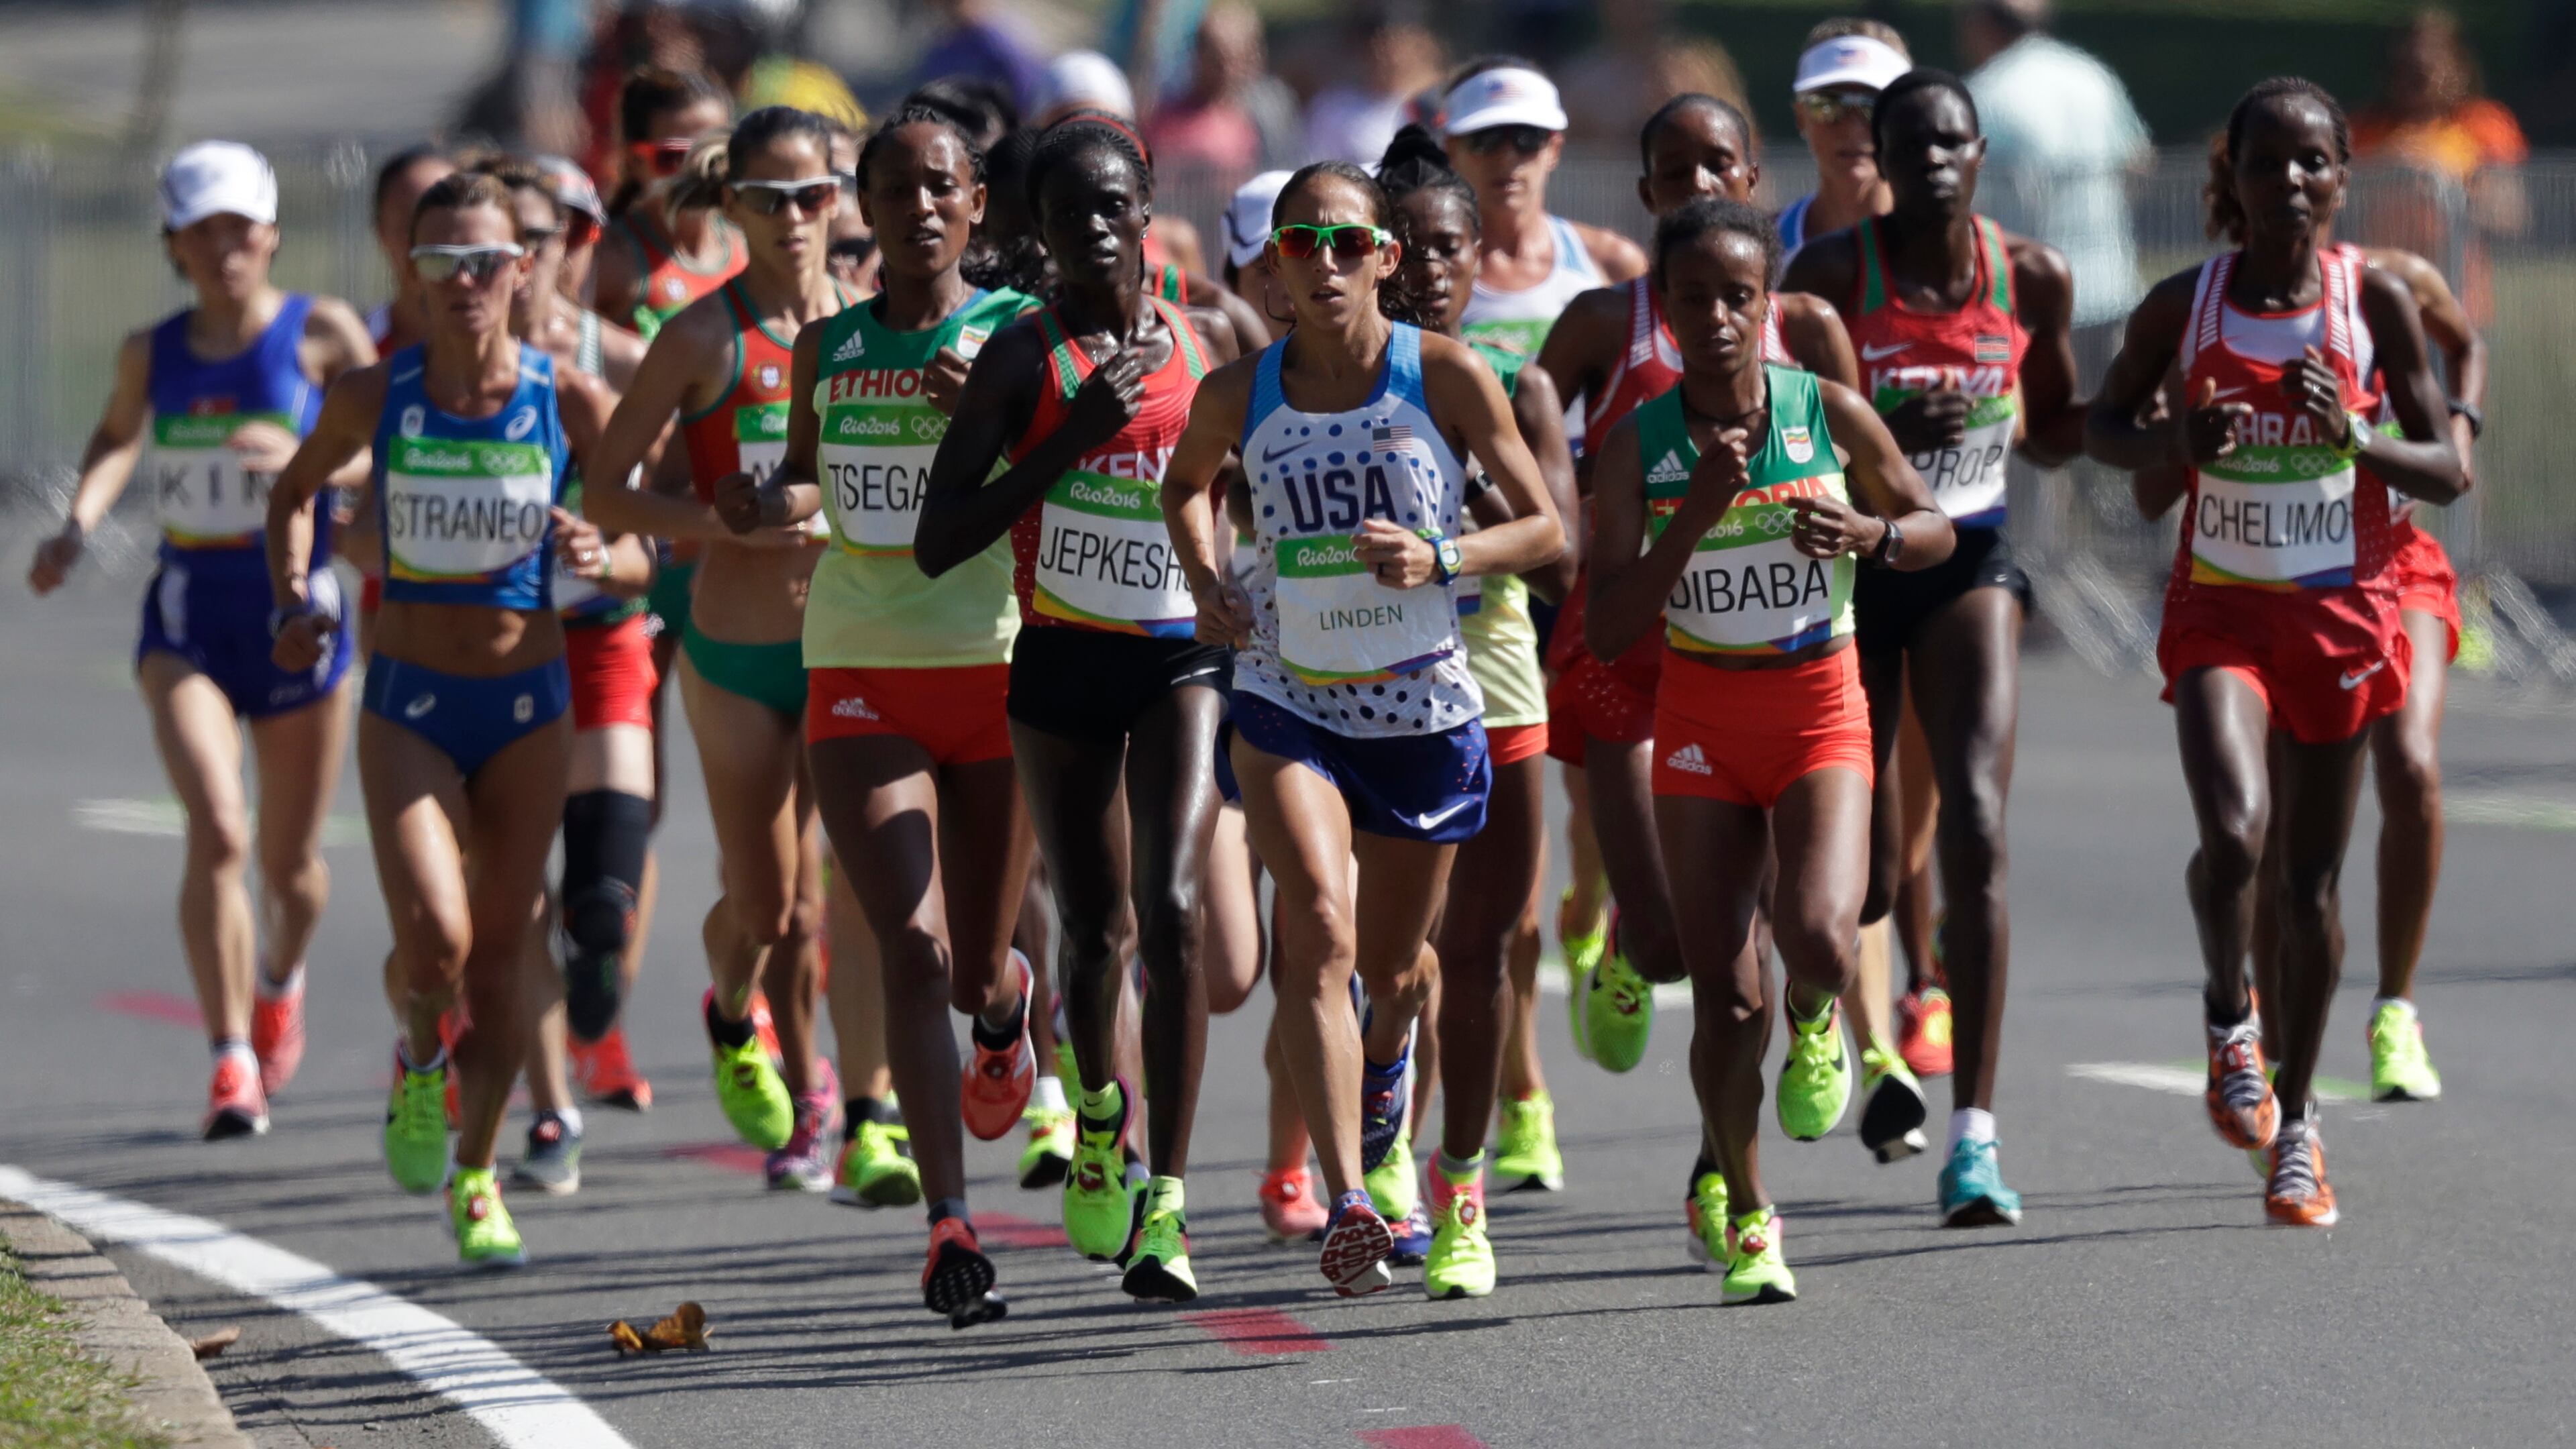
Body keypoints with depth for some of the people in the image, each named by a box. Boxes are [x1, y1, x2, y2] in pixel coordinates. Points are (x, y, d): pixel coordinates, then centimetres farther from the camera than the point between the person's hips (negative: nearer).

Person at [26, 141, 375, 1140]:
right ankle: (231, 1064, -17)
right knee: (217, 830, -21)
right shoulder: (151, 353, 4)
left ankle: (281, 977, 48)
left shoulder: (321, 335, -5)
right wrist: (79, 525, 9)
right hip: (187, 619, 1)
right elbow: (118, 438, 25)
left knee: (289, 863, 12)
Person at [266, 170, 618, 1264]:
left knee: (500, 956, 7)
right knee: (434, 938, -19)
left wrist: (601, 557, -19)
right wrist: (294, 600, 0)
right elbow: (295, 489, 15)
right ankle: (420, 1061, 14)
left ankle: (475, 1176, 24)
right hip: (408, 706, -1)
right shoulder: (374, 398, -4)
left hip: (529, 703, 1)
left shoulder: (570, 404, -7)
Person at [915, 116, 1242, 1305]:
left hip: (1182, 658, 0)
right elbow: (937, 545, -12)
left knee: (1172, 908, -16)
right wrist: (1073, 437, -19)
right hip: (1060, 668, 0)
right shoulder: (1024, 359, -5)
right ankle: (1100, 1110, 43)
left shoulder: (1200, 347, 3)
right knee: (1091, 925, 9)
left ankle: (1165, 1203, -17)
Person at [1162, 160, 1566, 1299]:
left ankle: (1385, 1050, 56)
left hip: (1423, 705, 1)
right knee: (1319, 928, -22)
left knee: (1392, 963, 17)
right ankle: (1348, 1204, -27)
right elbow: (1186, 484, 18)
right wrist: (1207, 583, 0)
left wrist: (1442, 557, -22)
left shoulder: (1445, 377, -10)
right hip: (1287, 699, 0)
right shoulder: (1240, 395, -5)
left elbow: (1546, 528, -4)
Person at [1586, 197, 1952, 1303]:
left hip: (1820, 713, -1)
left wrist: (1867, 534, -15)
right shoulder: (1638, 446, -6)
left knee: (1818, 938, -25)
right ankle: (1739, 1210, 22)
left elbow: (1934, 530, 8)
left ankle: (1815, 1024, 13)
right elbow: (1605, 630, -11)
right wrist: (1693, 520, -23)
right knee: (1725, 996, -1)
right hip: (1701, 718, 1)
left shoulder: (1829, 414, -6)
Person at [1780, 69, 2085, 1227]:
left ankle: (1974, 1134, -18)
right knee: (1860, 883, 4)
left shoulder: (2032, 279, -2)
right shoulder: (1831, 273, -10)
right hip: (1847, 566, -1)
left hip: (1970, 565, 1)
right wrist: (1882, 429, -26)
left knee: (1975, 831, -18)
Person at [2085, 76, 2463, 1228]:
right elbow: (2104, 427, 9)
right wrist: (2175, 439, -12)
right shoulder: (2184, 305, -5)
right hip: (2221, 608, -1)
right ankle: (2228, 1017, 6)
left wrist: (2353, 438, -21)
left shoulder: (2374, 300, -6)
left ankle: (2296, 1123, 24)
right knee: (2232, 833, -24)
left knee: (2311, 880, 7)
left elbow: (2445, 472, -2)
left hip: (2342, 612, 1)